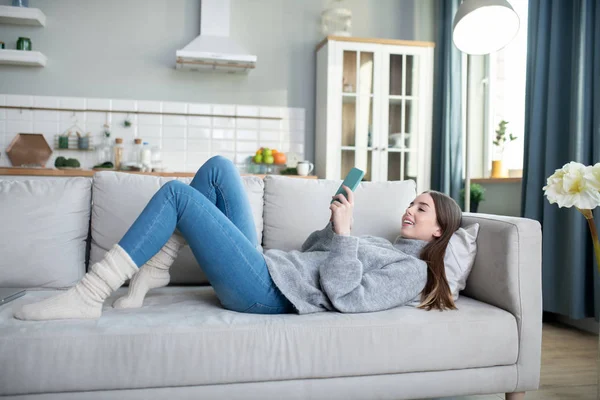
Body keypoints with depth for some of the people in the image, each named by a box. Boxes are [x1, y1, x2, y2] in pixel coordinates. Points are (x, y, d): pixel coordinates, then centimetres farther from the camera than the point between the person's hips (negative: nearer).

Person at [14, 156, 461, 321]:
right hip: (265, 265, 9)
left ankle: (89, 296, -7)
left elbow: (343, 296, -19)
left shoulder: (413, 270, -2)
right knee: (218, 168, 4)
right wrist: (337, 224, 9)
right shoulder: (385, 247, 24)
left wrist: (344, 232, -15)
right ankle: (154, 270, 5)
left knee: (177, 192, -13)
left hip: (267, 290, -9)